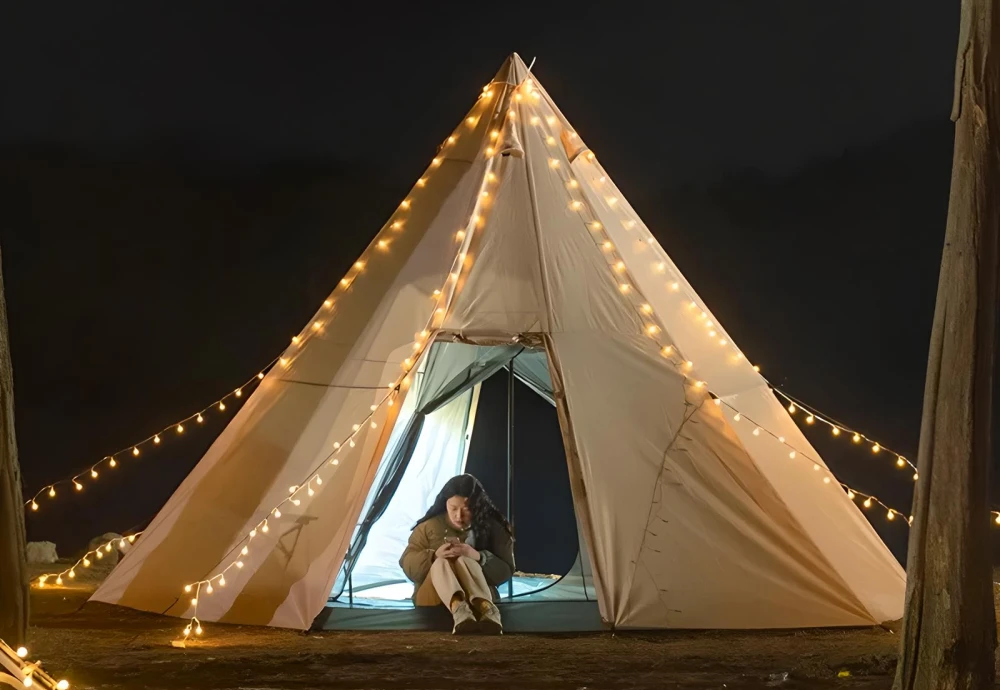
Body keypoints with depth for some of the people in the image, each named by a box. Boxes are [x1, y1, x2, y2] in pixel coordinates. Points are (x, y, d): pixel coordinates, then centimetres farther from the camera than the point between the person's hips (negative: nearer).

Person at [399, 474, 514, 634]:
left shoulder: (491, 528, -1)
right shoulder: (429, 526, 1)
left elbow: (505, 571, -4)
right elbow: (407, 565, -2)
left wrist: (479, 557, -24)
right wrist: (434, 556, -23)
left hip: (478, 596, 0)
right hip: (431, 599, 1)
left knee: (464, 562, -32)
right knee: (442, 563, -33)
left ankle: (486, 609, -60)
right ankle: (460, 612, -64)